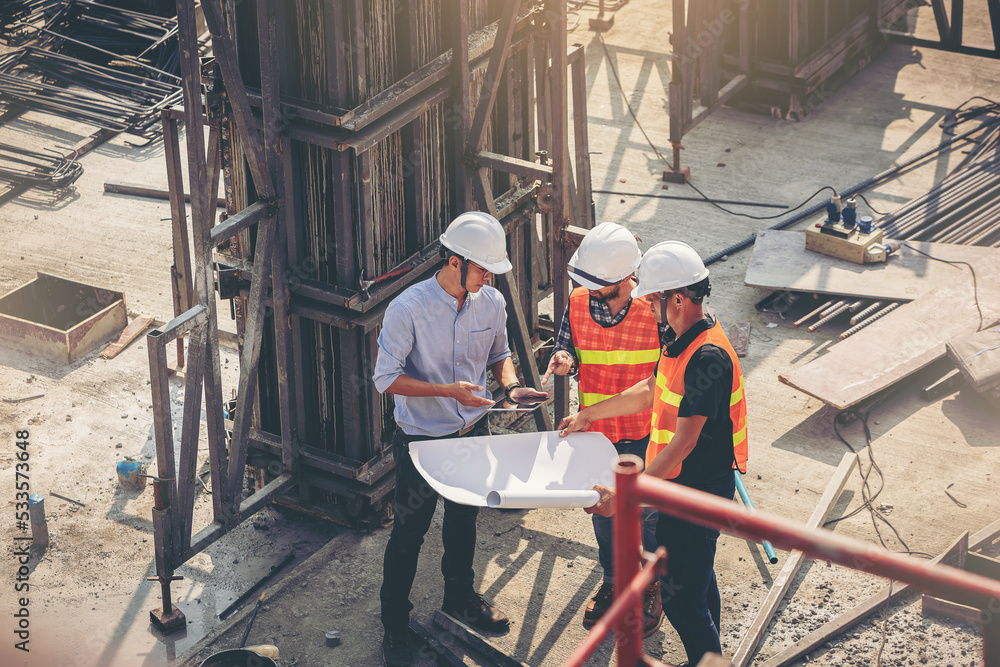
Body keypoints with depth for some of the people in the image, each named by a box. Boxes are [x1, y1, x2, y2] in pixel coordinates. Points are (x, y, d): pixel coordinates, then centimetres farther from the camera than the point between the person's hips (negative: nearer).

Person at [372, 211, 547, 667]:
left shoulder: (491, 303, -7)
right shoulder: (408, 308, -24)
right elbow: (386, 378, -20)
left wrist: (511, 384, -11)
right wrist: (450, 390, -28)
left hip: (473, 432, 5)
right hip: (420, 439, -5)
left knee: (463, 521, 23)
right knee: (409, 532, 6)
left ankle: (459, 598, 46)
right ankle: (394, 625, 23)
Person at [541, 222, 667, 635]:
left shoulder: (655, 310, -19)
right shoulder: (578, 304, -9)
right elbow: (567, 349, 6)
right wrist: (563, 361, -17)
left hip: (644, 435, -4)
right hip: (595, 432, 4)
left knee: (650, 515, 12)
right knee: (603, 510, 20)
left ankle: (654, 590, 34)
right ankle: (613, 583, 42)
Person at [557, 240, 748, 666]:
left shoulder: (708, 357, -29)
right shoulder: (685, 341, 4)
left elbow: (682, 442, -31)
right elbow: (651, 391, 21)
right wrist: (589, 414, 25)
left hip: (698, 493, -10)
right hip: (686, 485, 10)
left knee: (680, 597, -4)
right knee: (698, 579, 23)